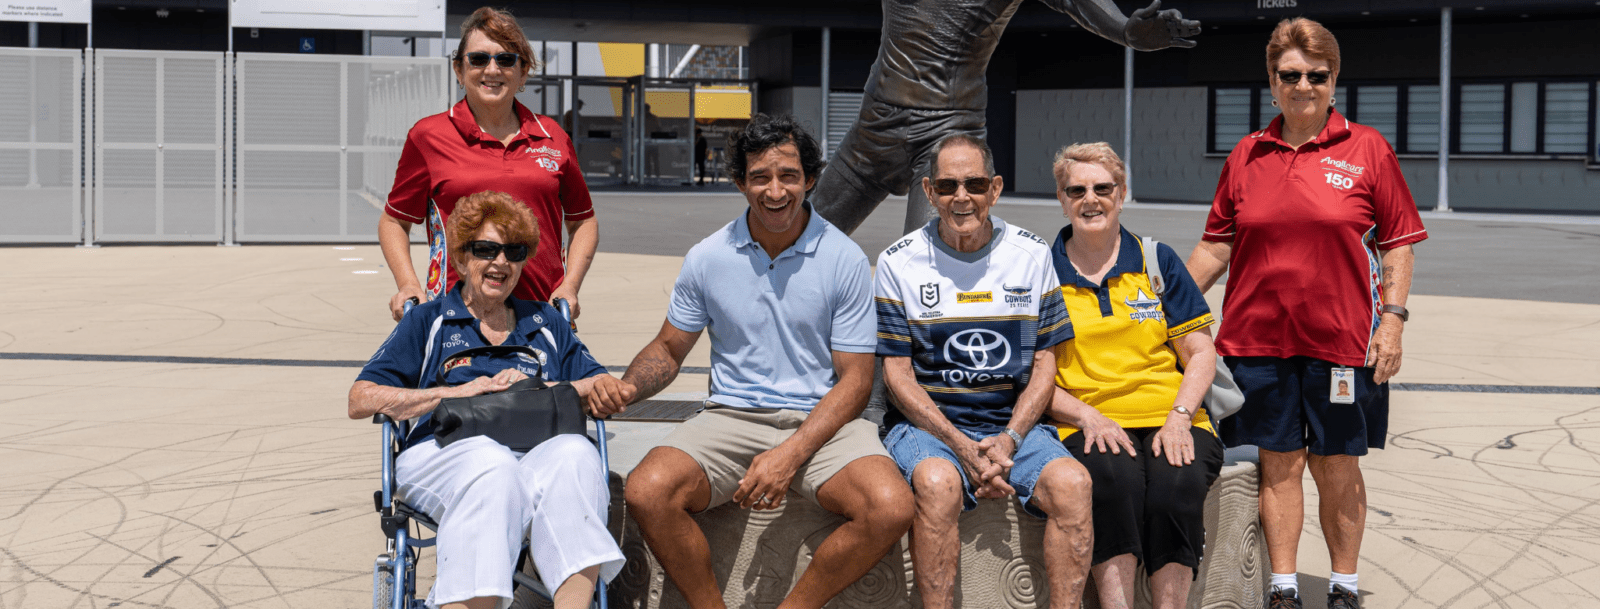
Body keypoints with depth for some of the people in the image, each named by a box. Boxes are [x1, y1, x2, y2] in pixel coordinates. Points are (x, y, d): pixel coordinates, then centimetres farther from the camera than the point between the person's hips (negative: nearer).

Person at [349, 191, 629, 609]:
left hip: (538, 453, 2)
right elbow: (362, 401, 8)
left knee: (575, 455, -35)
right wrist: (456, 392, -1)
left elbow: (609, 392, 18)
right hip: (444, 454, -2)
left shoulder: (545, 323, 28)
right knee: (492, 468, -39)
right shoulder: (429, 321, 20)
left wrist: (538, 389, 1)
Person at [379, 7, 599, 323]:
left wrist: (570, 286, 5)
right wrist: (408, 284, -3)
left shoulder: (552, 136, 10)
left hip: (544, 311, 2)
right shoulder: (428, 136, 5)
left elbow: (583, 221, 19)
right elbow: (394, 221, 12)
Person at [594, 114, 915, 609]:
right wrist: (626, 388, -8)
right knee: (646, 491, -28)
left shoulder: (844, 260, -2)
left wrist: (789, 455, -17)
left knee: (891, 508, -30)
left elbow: (855, 378, -3)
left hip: (823, 420, -1)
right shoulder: (707, 258, 4)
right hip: (733, 417, 1)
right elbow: (668, 350, 16)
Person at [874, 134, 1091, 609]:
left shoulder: (1032, 255, 7)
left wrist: (1009, 440, -10)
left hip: (1013, 423, 2)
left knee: (1072, 482, -27)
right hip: (926, 423, -2)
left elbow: (1044, 363, 7)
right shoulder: (899, 263, 1)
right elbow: (897, 373, -1)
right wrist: (961, 446, -14)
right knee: (938, 482, -35)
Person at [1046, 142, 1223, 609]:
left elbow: (1200, 353, 12)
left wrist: (1180, 417, -6)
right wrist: (1086, 416, -10)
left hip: (1169, 419, 1)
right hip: (1088, 425, -1)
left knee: (1177, 483, -32)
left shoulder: (1158, 261, 15)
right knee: (1114, 475, -35)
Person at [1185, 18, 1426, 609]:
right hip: (1257, 335, 2)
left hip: (1341, 338, -2)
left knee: (1336, 467, 6)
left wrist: (1393, 318, -7)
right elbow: (1216, 246, 13)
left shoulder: (1367, 149, 1)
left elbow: (1398, 244, 2)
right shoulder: (1247, 155, 8)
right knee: (1278, 463, 6)